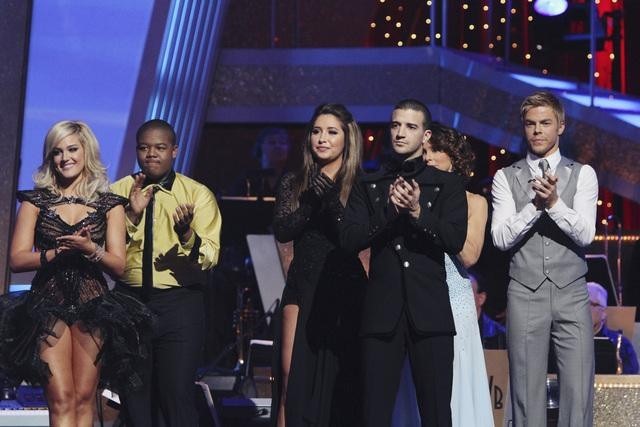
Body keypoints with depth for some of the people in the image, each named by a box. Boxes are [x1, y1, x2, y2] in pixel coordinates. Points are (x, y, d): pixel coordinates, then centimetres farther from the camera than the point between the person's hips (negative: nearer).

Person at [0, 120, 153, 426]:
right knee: (61, 400, -12)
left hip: (93, 306, 1)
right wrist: (61, 251, -11)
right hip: (47, 306, -1)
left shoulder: (109, 205, 10)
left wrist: (90, 249, -14)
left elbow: (119, 266, 5)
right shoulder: (36, 202, 9)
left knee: (84, 399, -4)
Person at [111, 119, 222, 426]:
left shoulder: (198, 194, 0)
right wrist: (132, 215, -18)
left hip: (180, 305, -2)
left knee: (177, 395, -6)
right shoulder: (118, 192, 5)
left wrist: (186, 234, -28)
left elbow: (210, 257, -10)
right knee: (133, 394, 11)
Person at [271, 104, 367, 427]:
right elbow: (282, 231, -3)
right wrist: (311, 202, -16)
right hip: (303, 288, 2)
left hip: (345, 289, -2)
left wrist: (331, 199, -20)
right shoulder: (294, 184, 10)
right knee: (293, 375, -5)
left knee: (341, 378, 1)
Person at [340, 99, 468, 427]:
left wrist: (417, 212, -15)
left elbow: (456, 240, -3)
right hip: (382, 311, 1)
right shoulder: (368, 186, 14)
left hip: (430, 312, -1)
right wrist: (390, 211, -11)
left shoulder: (447, 184, 9)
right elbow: (349, 239, 1)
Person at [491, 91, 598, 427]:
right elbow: (501, 238, -4)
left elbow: (585, 234, -5)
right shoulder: (506, 178, 7)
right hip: (525, 295, 0)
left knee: (578, 391, -5)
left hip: (571, 295, 0)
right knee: (527, 393, 2)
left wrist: (554, 202, -20)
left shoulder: (582, 175, 7)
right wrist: (535, 204, -15)